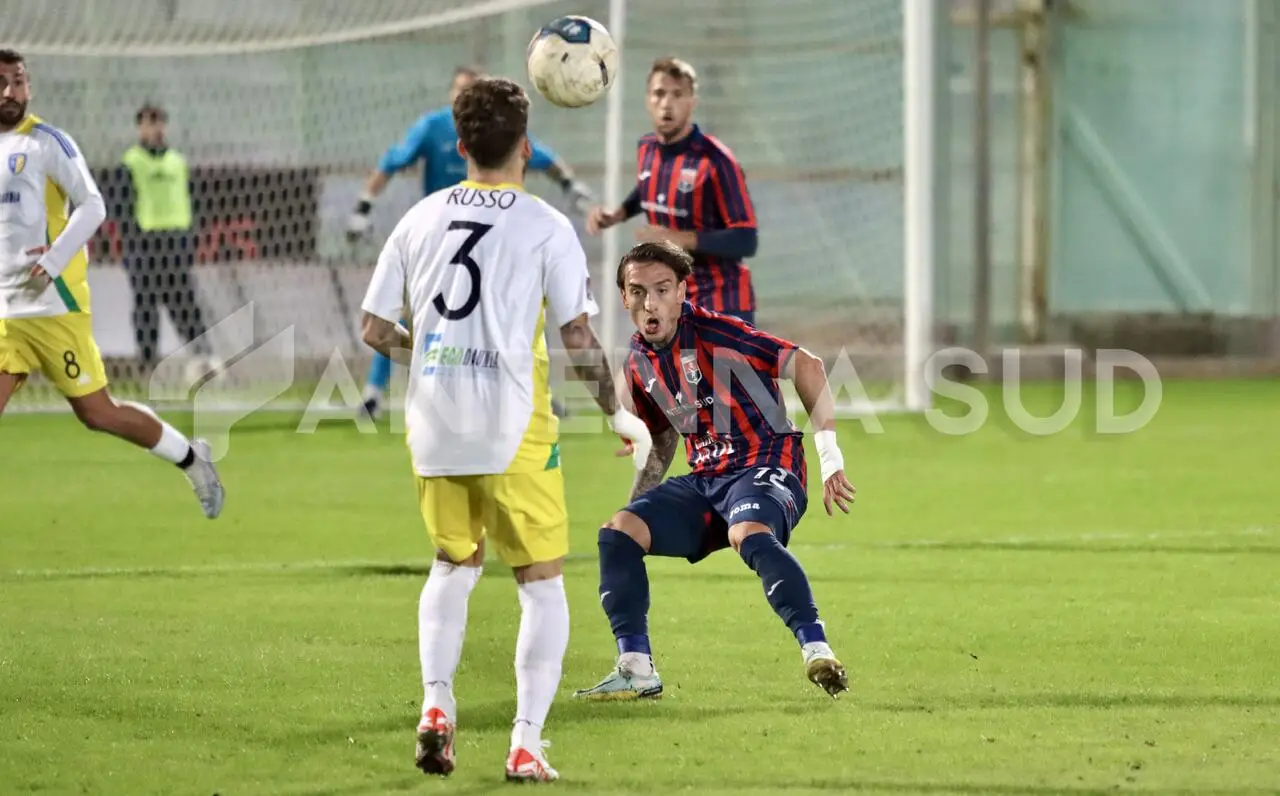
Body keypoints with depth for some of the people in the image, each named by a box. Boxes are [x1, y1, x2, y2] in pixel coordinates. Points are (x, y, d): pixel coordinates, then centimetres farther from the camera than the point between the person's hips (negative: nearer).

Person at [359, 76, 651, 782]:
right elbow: (577, 336, -8)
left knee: (454, 564, 25)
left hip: (433, 428, 4)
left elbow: (376, 330, 8)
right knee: (542, 584, 8)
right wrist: (618, 413, 6)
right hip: (514, 431, -4)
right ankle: (526, 744, 0)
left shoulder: (420, 218, 6)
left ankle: (435, 703, 7)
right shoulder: (545, 227, -6)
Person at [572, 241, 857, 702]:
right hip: (704, 479, 8)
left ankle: (817, 653, -41)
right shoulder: (640, 363, 9)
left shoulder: (713, 334, -14)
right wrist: (640, 502, 23)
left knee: (749, 534, -39)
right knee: (618, 532, -8)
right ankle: (637, 671, -5)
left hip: (766, 466, -8)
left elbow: (806, 366, -16)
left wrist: (829, 453, -21)